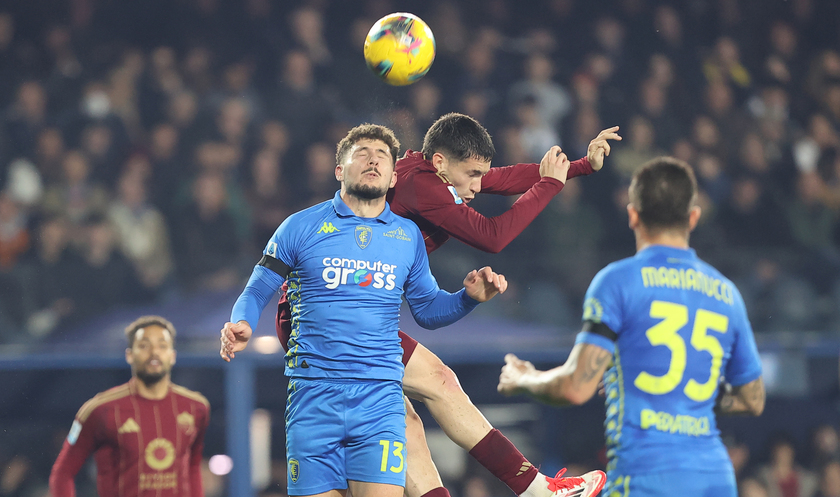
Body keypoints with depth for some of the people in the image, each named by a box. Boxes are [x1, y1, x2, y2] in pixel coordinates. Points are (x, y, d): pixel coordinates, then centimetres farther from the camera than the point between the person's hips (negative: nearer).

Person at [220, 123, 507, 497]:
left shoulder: (408, 235, 13)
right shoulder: (301, 227, 5)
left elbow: (427, 309, 21)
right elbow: (257, 291, 7)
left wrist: (468, 297, 2)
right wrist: (241, 325, -14)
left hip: (380, 396, 1)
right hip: (313, 395, -1)